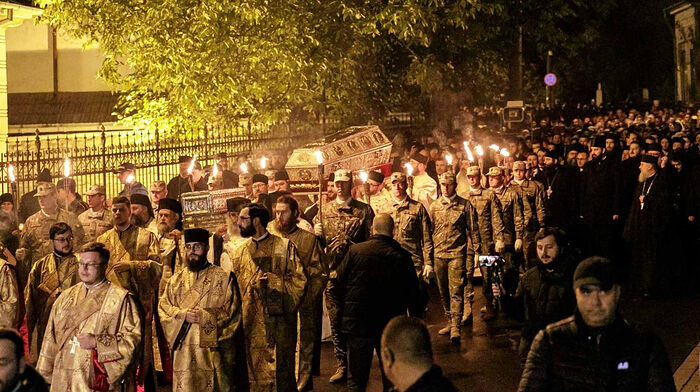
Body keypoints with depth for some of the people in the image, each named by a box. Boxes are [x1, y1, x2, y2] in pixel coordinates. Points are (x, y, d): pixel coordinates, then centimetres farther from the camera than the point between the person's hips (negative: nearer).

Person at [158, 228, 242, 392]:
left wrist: (205, 317, -15)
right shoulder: (176, 279, 14)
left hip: (213, 349, -2)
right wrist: (183, 315, -11)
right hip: (183, 351, 2)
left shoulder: (224, 277, 4)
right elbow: (163, 307, 8)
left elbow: (232, 311, -3)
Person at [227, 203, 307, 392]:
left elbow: (299, 280, -4)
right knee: (253, 371, 4)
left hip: (278, 321, -4)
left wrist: (273, 281, -13)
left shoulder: (285, 247, 0)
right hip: (250, 323, 4)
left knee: (280, 370, 0)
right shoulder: (239, 252, 13)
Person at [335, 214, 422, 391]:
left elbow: (339, 285, -2)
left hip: (358, 322, -1)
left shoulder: (355, 251, -6)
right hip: (392, 324, 1)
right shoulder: (402, 256, -6)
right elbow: (413, 293, -1)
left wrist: (347, 309, 16)